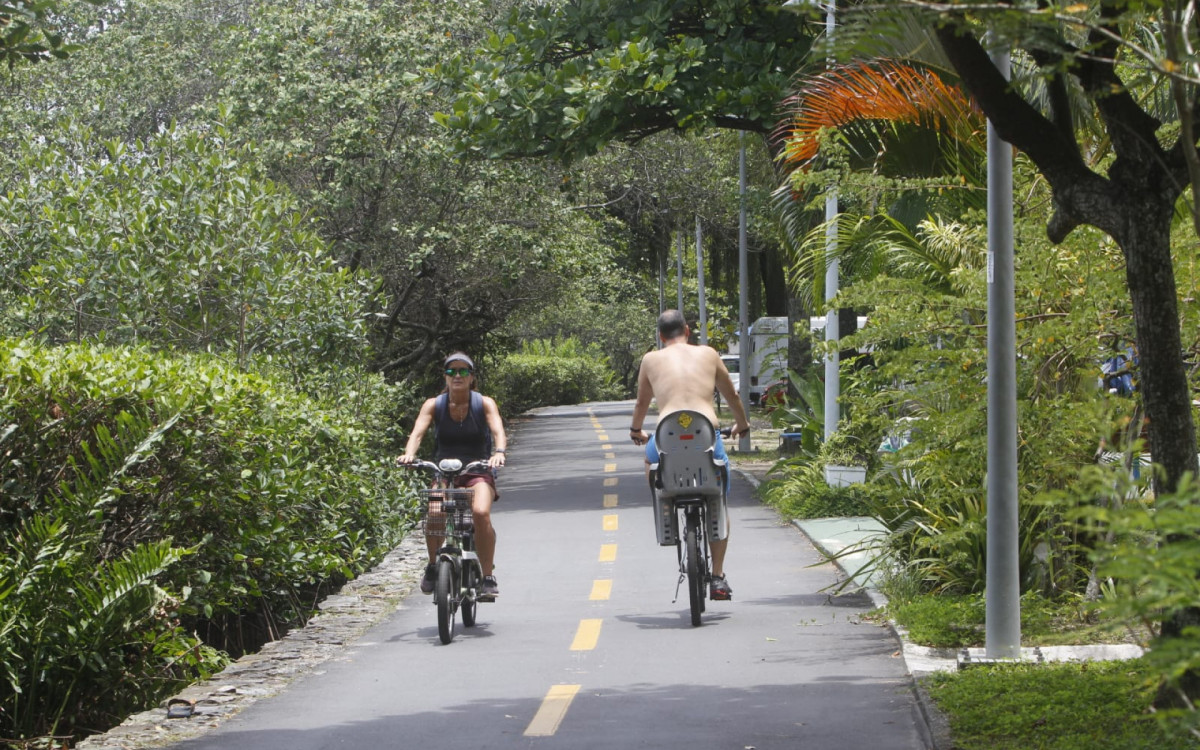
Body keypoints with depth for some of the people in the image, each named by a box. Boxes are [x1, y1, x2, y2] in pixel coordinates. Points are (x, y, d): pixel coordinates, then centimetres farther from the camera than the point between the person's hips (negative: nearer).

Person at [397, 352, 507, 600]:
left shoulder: (484, 403, -3)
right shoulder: (434, 405, -1)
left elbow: (498, 431, -18)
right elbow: (418, 432, -15)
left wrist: (499, 452, -41)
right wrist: (409, 454, -37)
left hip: (478, 472, -1)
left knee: (481, 512, -31)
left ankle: (488, 577, -19)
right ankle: (433, 566, -2)